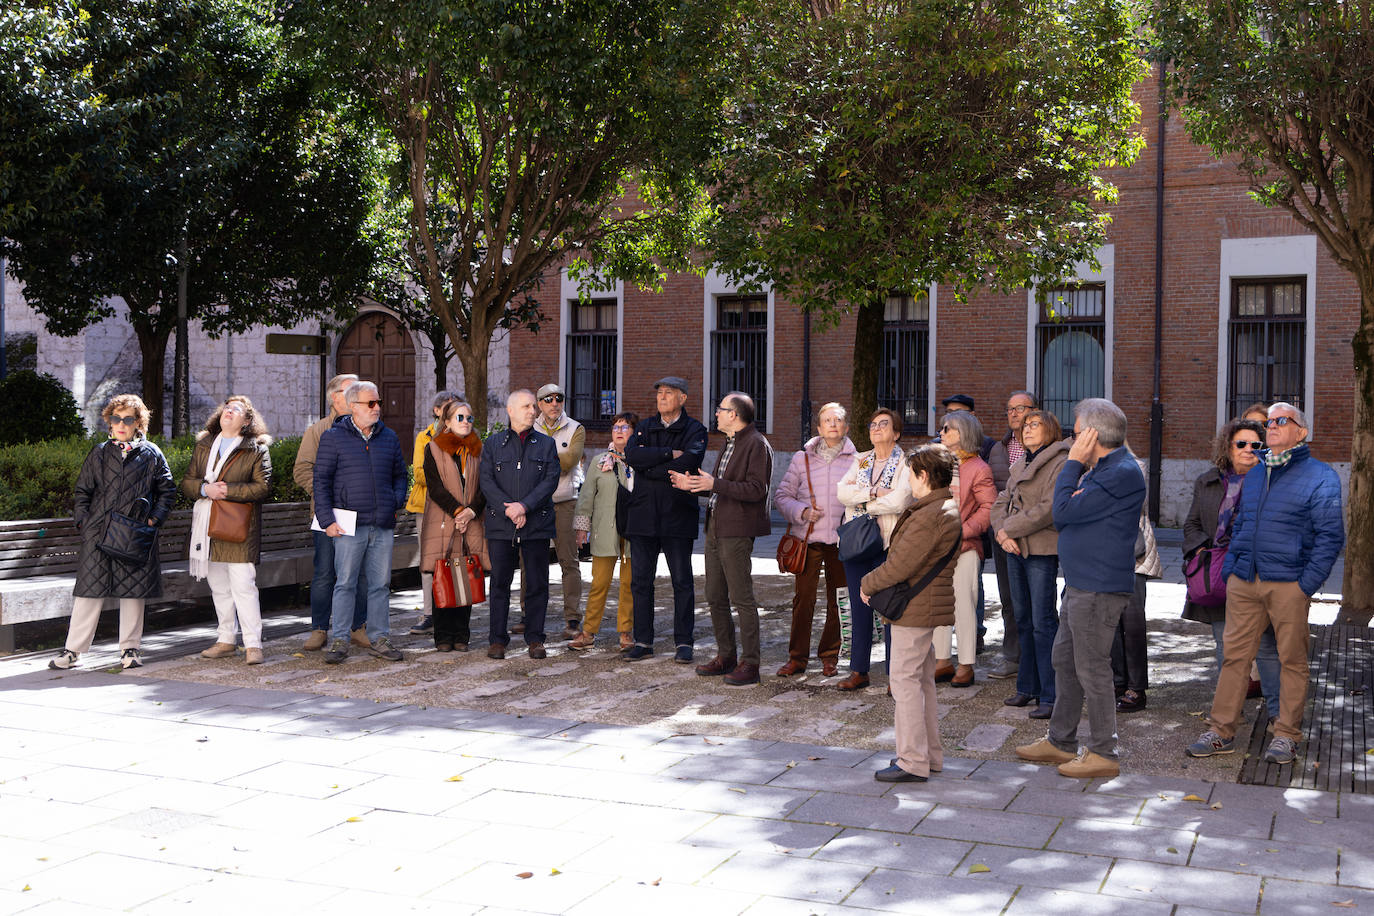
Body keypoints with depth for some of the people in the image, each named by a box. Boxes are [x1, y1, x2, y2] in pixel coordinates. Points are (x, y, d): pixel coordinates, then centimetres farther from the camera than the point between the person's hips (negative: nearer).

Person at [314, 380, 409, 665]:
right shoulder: (333, 437, 1)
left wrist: (397, 501, 5)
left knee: (380, 584, 8)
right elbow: (321, 480, -1)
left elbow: (399, 474, 23)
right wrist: (327, 519, -8)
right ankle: (338, 640, 6)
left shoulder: (388, 437, 13)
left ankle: (379, 638, 16)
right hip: (349, 524, -4)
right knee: (345, 583, -2)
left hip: (383, 525, 4)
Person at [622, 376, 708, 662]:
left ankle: (684, 642, 9)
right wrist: (669, 454, -14)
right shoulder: (645, 427, 13)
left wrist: (649, 468, -10)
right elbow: (631, 455, -7)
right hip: (643, 516, 4)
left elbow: (688, 464, -18)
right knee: (640, 580, 5)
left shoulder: (695, 431, 1)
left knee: (682, 582, 0)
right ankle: (643, 641, 14)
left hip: (678, 515, -3)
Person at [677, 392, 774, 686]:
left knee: (741, 597, -7)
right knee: (715, 596, 12)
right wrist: (692, 485, 13)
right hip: (716, 528, 10)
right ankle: (726, 656, 21)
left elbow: (756, 490, -20)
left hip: (736, 531, -10)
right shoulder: (730, 444, 20)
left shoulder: (757, 445, -11)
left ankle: (750, 663, -1)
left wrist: (714, 484, -21)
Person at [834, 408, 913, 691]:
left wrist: (862, 502, -5)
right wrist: (873, 492, -13)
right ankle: (859, 671, 14)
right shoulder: (861, 461, 16)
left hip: (888, 543, -5)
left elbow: (898, 501, -15)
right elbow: (841, 491, 0)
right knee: (859, 606, 7)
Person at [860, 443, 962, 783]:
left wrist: (868, 584, -6)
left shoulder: (928, 516, -22)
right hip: (929, 606, 10)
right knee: (923, 679, 17)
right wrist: (878, 583, 11)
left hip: (915, 608, -10)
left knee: (905, 679, -5)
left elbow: (899, 566, -22)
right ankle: (930, 755, 25)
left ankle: (913, 762, -1)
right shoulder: (948, 509, 11)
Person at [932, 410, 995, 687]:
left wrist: (962, 532, -17)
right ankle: (942, 661, 18)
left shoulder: (978, 469, -6)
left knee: (964, 605, -2)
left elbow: (989, 508, -10)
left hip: (964, 547, -6)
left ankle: (966, 665, 6)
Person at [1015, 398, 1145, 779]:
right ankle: (1060, 742, 27)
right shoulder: (1103, 469, 16)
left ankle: (1103, 753, 7)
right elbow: (1063, 518, 16)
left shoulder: (1121, 473, -18)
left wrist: (1073, 462, -11)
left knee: (1092, 669, -3)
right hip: (1081, 584, 11)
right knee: (1065, 661, 16)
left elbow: (1065, 511, -20)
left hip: (1098, 589, -11)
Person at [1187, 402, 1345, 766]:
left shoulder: (1319, 475, -1)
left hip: (1288, 583, -5)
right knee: (1234, 656, 4)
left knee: (1292, 660, 4)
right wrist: (1229, 568, 12)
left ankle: (1286, 735, 14)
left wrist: (1307, 583, -12)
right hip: (1244, 582, 5)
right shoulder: (1254, 473, 16)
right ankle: (1221, 732, 10)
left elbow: (1330, 535, -5)